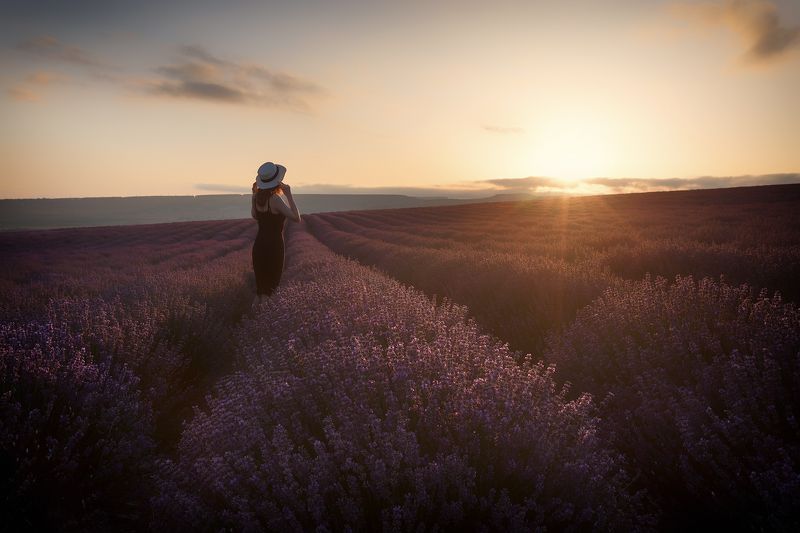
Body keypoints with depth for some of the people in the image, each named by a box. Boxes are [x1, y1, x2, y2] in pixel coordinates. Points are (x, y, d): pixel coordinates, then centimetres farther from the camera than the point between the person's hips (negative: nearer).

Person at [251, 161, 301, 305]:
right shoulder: (275, 198, -20)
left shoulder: (257, 196, 2)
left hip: (259, 245, 7)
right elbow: (296, 218, -24)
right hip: (274, 246, -7)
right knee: (270, 288, 6)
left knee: (260, 288, 20)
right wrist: (289, 194, -22)